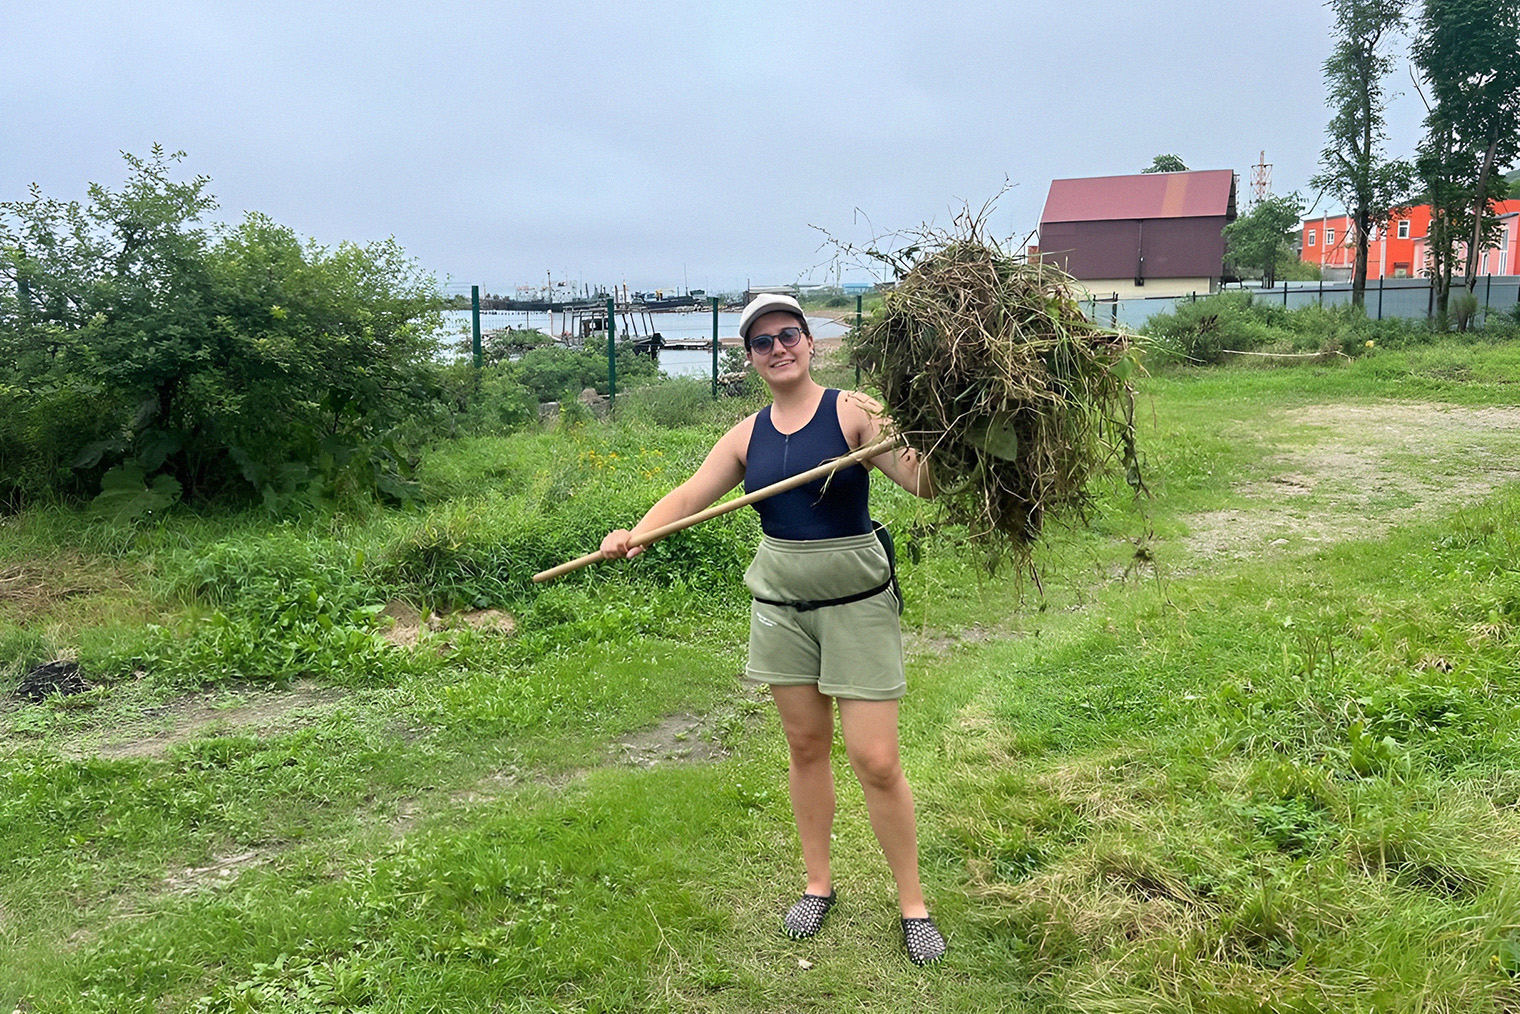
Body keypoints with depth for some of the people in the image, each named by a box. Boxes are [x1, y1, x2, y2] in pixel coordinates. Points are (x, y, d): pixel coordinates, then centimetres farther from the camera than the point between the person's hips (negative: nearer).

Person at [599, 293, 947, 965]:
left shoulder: (852, 412, -10)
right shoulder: (749, 434, 5)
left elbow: (923, 484, -19)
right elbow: (689, 495, 1)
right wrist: (634, 534, -16)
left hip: (855, 601, -4)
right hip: (781, 602, 5)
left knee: (876, 760, -3)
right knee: (805, 746, 14)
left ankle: (913, 906, 15)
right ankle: (818, 884, 31)